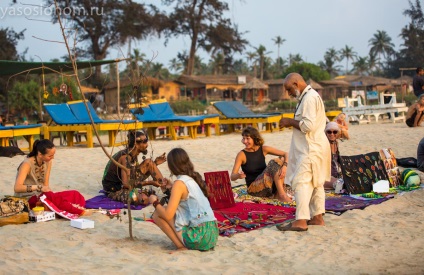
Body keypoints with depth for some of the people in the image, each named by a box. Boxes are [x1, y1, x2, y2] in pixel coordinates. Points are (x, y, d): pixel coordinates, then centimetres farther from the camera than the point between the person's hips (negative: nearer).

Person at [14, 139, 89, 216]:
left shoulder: (48, 162, 2)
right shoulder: (27, 164, -18)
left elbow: (46, 185, 1)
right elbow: (17, 188, -30)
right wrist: (39, 187, -39)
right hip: (27, 200, -7)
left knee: (74, 194, -11)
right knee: (50, 197, -37)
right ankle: (78, 212, -29)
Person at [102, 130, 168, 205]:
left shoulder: (133, 155, 1)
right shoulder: (125, 158, -26)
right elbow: (126, 184, -31)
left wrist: (155, 163, 2)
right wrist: (150, 183, -28)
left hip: (123, 184, 10)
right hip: (114, 190, -10)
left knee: (149, 163, 3)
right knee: (144, 199, -36)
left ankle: (166, 189, 4)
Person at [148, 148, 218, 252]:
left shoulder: (179, 183, -11)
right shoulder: (193, 179, 12)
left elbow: (168, 215, -15)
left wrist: (155, 202, 3)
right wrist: (171, 186, 24)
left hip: (199, 237, -8)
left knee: (157, 214, 0)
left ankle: (181, 247, -4)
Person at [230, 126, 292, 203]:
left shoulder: (263, 149, 1)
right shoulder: (242, 154, -9)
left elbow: (285, 154, -1)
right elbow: (232, 177, -13)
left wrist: (284, 166, -22)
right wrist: (238, 175, -37)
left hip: (269, 186, 4)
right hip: (254, 188, -4)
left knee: (280, 160, -15)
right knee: (273, 163, -23)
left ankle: (278, 195, -18)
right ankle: (282, 195, -28)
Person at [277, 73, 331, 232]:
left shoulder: (310, 98, -16)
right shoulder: (309, 96, 18)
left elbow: (308, 125, -24)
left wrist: (289, 122, -12)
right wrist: (292, 123, 11)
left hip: (311, 149, -11)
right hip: (313, 147, 11)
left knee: (301, 182, -14)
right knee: (315, 183, 14)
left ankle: (301, 221, -17)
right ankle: (317, 217, 20)